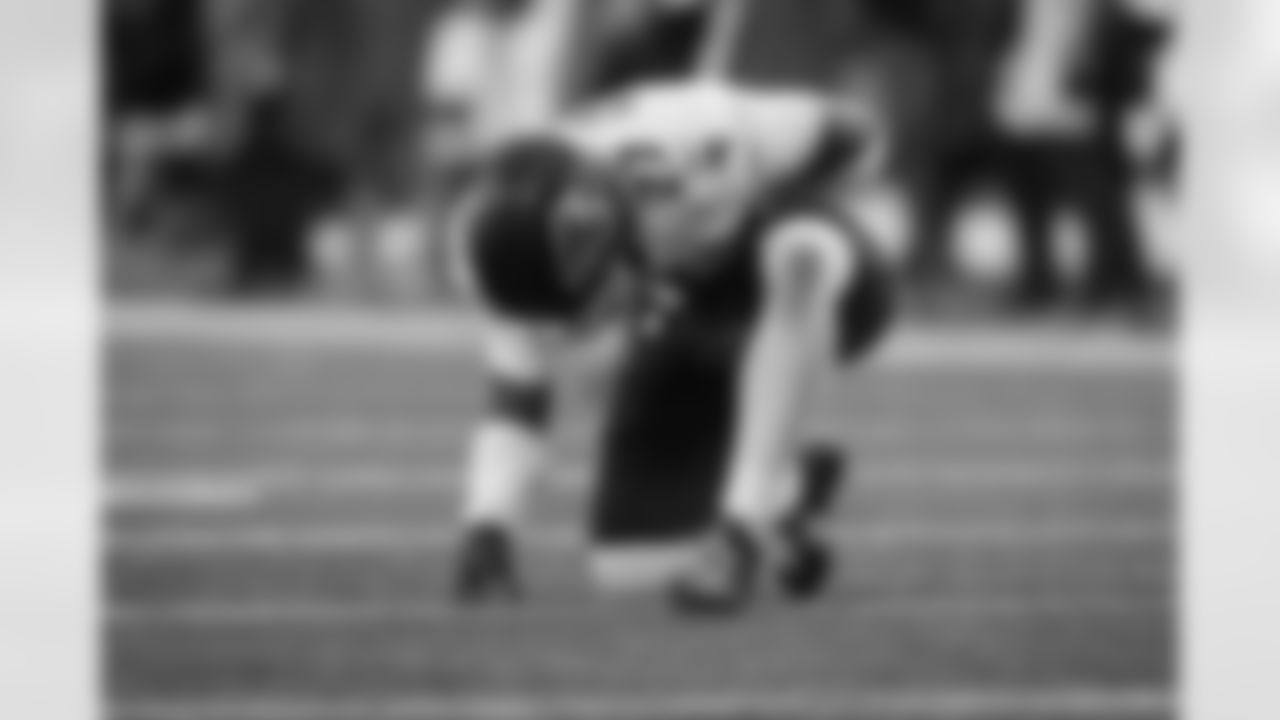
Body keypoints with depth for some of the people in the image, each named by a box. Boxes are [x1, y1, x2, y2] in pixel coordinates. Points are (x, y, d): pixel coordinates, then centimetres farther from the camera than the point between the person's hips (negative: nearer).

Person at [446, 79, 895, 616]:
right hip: (688, 329, 3)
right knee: (627, 569, -11)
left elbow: (852, 140, -23)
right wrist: (487, 527, -31)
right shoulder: (515, 241, -27)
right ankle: (791, 484, 17)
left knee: (801, 256, -41)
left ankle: (744, 531, -29)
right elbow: (515, 405, -17)